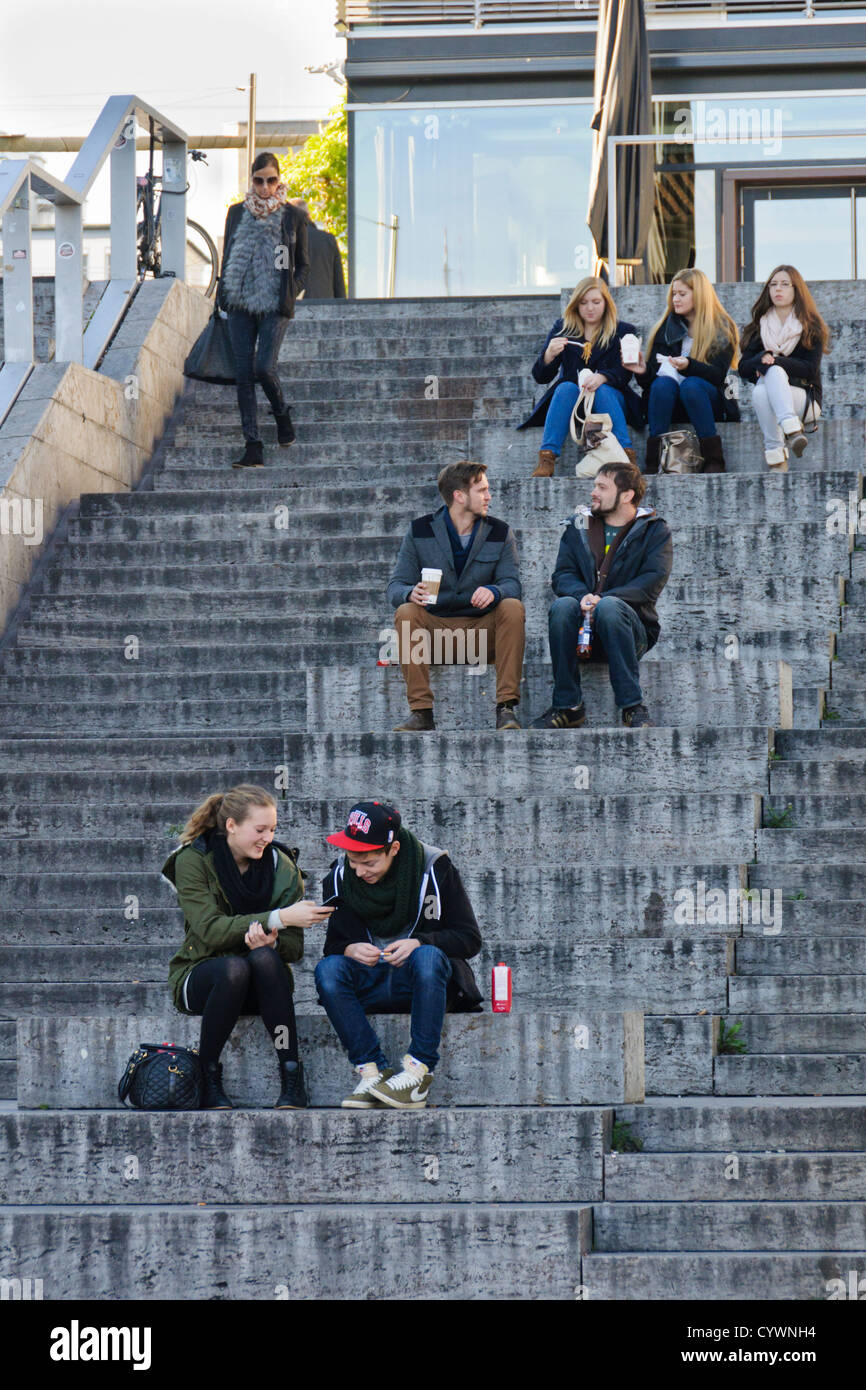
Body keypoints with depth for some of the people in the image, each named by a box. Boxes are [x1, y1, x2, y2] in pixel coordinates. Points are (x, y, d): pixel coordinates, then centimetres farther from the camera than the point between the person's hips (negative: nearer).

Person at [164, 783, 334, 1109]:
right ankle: (208, 1079, -21)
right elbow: (210, 930, -21)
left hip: (263, 986, 2)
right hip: (201, 973, -2)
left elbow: (294, 948, -2)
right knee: (234, 967, -36)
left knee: (264, 957, -34)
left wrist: (271, 941, -27)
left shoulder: (281, 865, 1)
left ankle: (292, 1081, -32)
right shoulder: (193, 861, -8)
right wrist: (279, 918, -29)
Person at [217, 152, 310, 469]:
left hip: (274, 305, -3)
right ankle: (253, 448, 0)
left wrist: (291, 293, -3)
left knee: (264, 368, -15)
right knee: (244, 374, -2)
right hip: (240, 305, 3)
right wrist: (223, 294, 6)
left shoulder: (292, 216, 3)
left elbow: (303, 264, 10)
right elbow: (227, 258, 16)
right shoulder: (237, 213, 10)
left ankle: (282, 414, 18)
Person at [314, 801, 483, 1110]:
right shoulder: (339, 876, 1)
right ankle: (372, 1070, -30)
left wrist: (420, 943, -25)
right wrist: (349, 949, -18)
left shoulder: (434, 868, -8)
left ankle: (418, 1074, -35)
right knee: (328, 968, -27)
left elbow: (470, 938, -7)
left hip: (422, 979, -3)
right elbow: (332, 942, 7)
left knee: (427, 956, -37)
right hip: (371, 983, 3)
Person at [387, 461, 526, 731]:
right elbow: (396, 586, -4)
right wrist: (411, 594, -30)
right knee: (406, 613, -29)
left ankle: (506, 707, -29)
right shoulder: (420, 531, 0)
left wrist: (493, 591, -32)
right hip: (435, 627, -1)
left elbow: (512, 583, -6)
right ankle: (420, 711, -30)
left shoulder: (500, 532, 4)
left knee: (513, 608, -27)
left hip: (483, 629, 1)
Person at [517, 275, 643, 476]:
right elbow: (540, 377, 6)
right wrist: (549, 355, -17)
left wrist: (602, 378, -30)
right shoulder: (562, 329, 11)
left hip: (609, 398, -1)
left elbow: (624, 373, -7)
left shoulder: (623, 332, 8)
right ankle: (546, 459, -45)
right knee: (567, 387, -32)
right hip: (570, 400, 1)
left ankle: (628, 457, -44)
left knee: (601, 390, -33)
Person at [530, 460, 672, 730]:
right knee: (563, 605, -30)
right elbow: (562, 575, 7)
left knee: (609, 606, -36)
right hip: (583, 635, 3)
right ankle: (567, 706, -25)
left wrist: (603, 599, -22)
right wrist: (582, 596, -18)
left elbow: (652, 582, -8)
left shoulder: (655, 531, 6)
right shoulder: (578, 527, 17)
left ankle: (633, 706, -33)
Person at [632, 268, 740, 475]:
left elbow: (717, 374, -9)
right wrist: (643, 371, -18)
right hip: (672, 406, 2)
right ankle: (653, 462, -39)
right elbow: (654, 372, 6)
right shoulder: (666, 327, 13)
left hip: (710, 401, -2)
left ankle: (714, 460, -35)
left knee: (691, 385, -34)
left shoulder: (722, 328, 3)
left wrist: (689, 366, -28)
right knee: (663, 383, -30)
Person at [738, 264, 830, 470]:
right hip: (767, 399, 3)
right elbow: (743, 369, 6)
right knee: (760, 391, -32)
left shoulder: (811, 327, 7)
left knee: (774, 371, -34)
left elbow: (810, 370, -5)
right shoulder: (760, 326, 16)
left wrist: (774, 361, -17)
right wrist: (761, 359, -16)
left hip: (806, 400, -3)